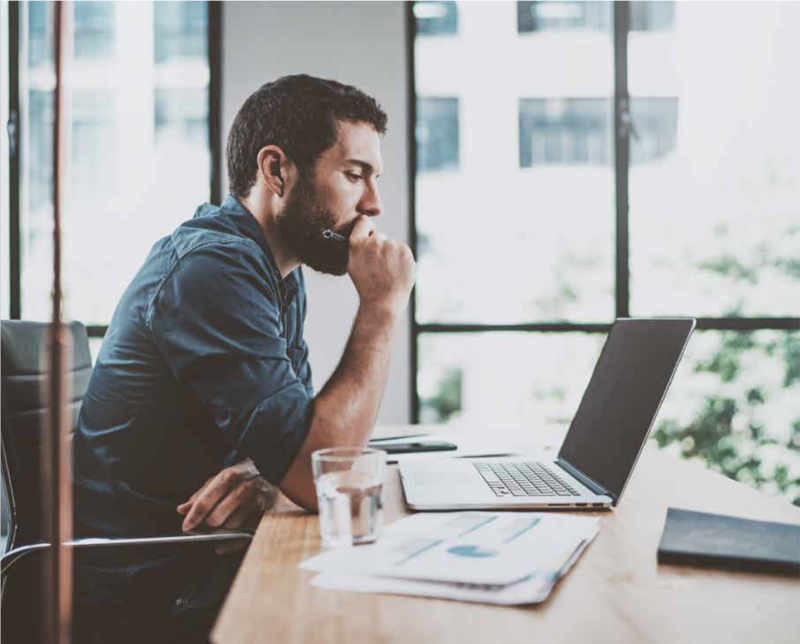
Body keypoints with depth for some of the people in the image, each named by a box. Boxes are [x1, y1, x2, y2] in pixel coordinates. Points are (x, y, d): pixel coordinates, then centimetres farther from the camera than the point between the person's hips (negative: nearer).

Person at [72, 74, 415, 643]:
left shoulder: (283, 274, 9)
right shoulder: (213, 266, -22)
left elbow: (305, 434, 11)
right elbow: (318, 475, -27)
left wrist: (259, 472, -12)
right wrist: (383, 306, -20)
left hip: (209, 568, 8)